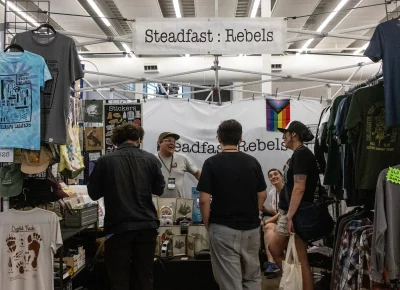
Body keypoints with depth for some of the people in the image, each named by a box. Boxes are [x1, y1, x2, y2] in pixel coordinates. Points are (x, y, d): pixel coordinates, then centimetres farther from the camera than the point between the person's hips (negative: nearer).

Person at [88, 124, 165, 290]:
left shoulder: (105, 161, -5)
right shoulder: (150, 159, -1)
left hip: (118, 226, -2)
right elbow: (159, 190, 11)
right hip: (146, 226, 2)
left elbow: (94, 194, 3)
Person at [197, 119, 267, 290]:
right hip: (251, 228, 4)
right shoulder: (252, 162, 2)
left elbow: (204, 200, -13)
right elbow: (262, 195, 7)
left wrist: (207, 225, 1)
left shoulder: (212, 163, -10)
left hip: (223, 229, -4)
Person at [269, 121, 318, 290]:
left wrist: (290, 217, -25)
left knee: (299, 259, -2)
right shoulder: (300, 154, 15)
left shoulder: (301, 154, -14)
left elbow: (299, 188, -22)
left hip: (297, 214, -10)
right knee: (274, 248, 16)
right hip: (290, 212, 10)